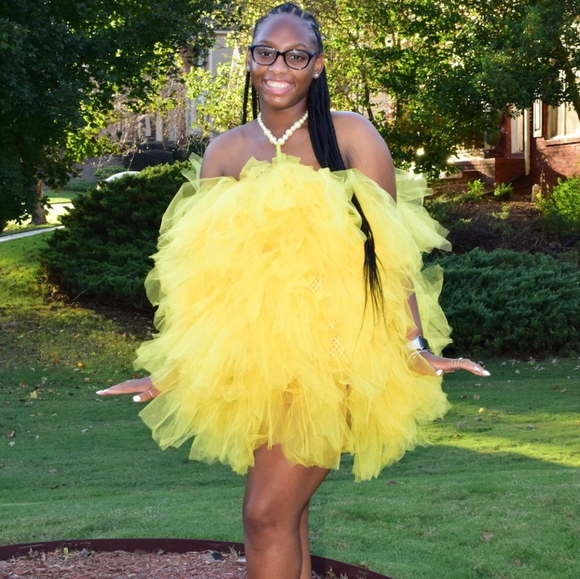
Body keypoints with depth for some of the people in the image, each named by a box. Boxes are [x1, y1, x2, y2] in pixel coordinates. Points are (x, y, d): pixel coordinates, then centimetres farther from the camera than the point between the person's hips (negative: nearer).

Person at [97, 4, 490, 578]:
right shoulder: (225, 153, 8)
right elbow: (202, 272, 10)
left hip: (329, 352, -4)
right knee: (285, 513, 10)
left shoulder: (350, 136, -2)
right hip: (251, 355, 4)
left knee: (267, 513, -12)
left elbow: (390, 252, -4)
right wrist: (170, 371, 8)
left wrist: (417, 348, -12)